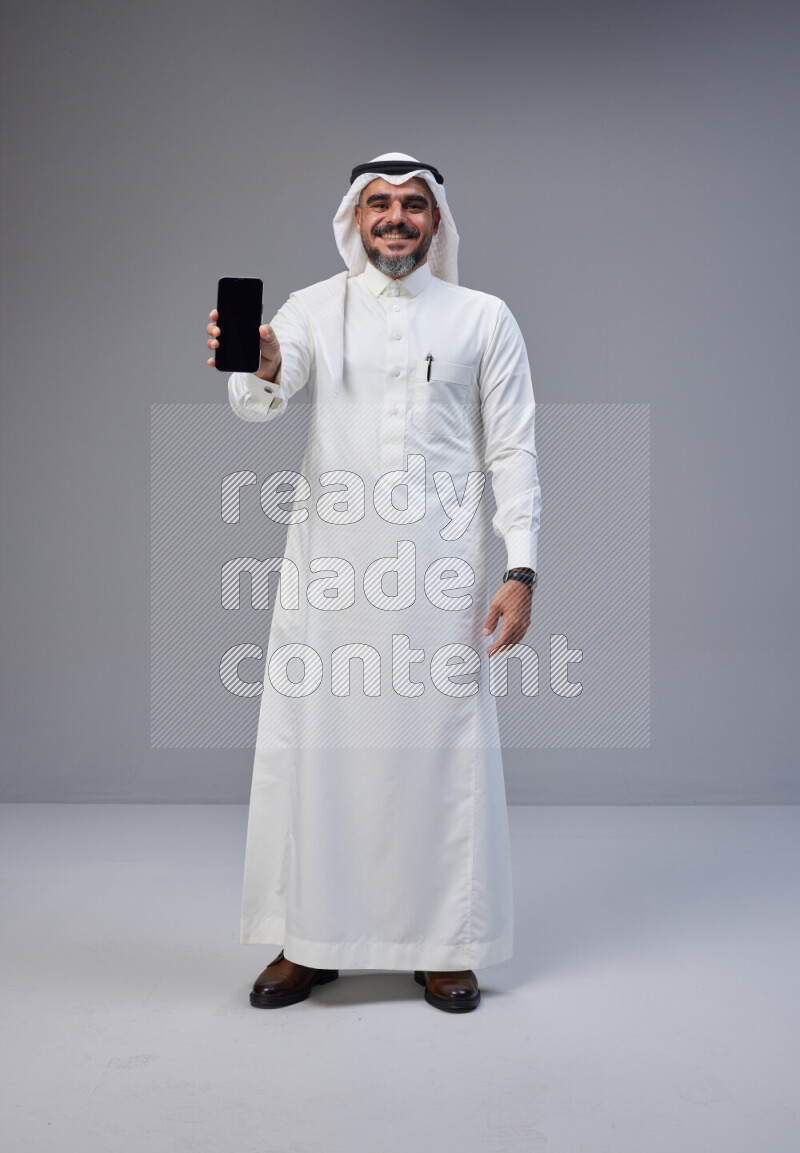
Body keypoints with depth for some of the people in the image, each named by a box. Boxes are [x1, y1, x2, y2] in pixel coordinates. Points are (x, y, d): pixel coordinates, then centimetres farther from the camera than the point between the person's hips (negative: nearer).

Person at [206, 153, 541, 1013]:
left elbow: (512, 449, 4)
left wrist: (521, 570, -6)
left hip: (441, 570, 0)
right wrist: (262, 365, -34)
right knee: (312, 744, 4)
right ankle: (309, 941, 19)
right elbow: (260, 401, -10)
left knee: (442, 749, 3)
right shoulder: (313, 308, 8)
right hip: (327, 565, 1)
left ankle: (443, 946, 18)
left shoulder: (483, 318, 8)